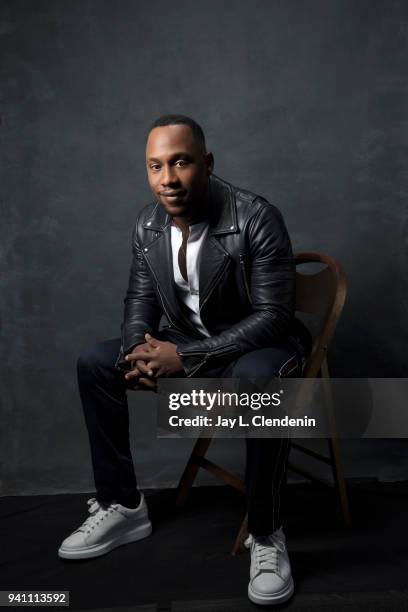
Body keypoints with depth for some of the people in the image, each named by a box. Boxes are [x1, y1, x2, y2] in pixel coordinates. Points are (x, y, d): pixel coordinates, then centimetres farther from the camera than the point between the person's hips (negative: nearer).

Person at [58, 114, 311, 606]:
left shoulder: (256, 217, -22)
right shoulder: (147, 223, -3)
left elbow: (273, 315, -23)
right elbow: (140, 298, 5)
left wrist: (186, 358, -29)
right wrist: (136, 351, -18)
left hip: (255, 345, -5)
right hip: (183, 346, 6)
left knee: (260, 381, -39)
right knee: (94, 363, -4)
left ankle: (266, 534, -16)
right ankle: (122, 507, 7)